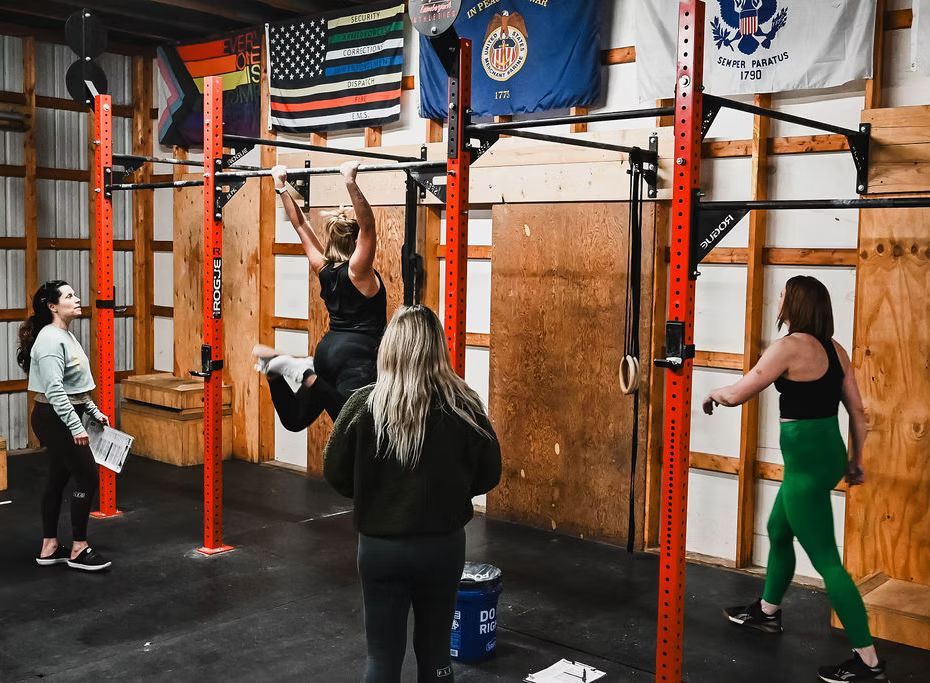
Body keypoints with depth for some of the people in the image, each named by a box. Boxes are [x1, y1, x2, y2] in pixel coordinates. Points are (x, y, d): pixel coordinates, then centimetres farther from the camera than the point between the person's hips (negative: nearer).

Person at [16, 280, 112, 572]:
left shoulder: (66, 336, 13)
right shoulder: (50, 339, -19)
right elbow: (54, 389, -27)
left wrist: (94, 411, 21)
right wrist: (76, 426, -29)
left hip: (63, 417, 10)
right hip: (54, 419, -10)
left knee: (58, 479, 13)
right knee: (87, 476, -6)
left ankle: (49, 548, 20)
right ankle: (79, 549, 3)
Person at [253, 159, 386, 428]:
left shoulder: (322, 268, 7)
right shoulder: (358, 270, -11)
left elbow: (300, 225, 14)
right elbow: (368, 224, -24)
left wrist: (282, 188, 20)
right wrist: (350, 182, -32)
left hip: (328, 350, 8)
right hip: (357, 357, -8)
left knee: (294, 419, 15)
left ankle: (276, 367, -8)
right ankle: (306, 374, -24)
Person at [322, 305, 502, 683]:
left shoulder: (364, 404, -12)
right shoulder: (463, 405, -10)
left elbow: (336, 474, -5)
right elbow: (488, 475, -1)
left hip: (380, 546, -1)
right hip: (443, 545, 1)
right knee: (435, 651, 18)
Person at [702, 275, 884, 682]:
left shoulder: (790, 346, -15)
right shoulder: (834, 350, 8)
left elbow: (737, 395, -13)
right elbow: (857, 411, 11)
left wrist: (713, 394, 9)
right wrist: (855, 461, 22)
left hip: (806, 461, -9)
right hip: (827, 454, 9)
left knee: (826, 561, -3)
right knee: (778, 531, 26)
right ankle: (767, 612, 45)